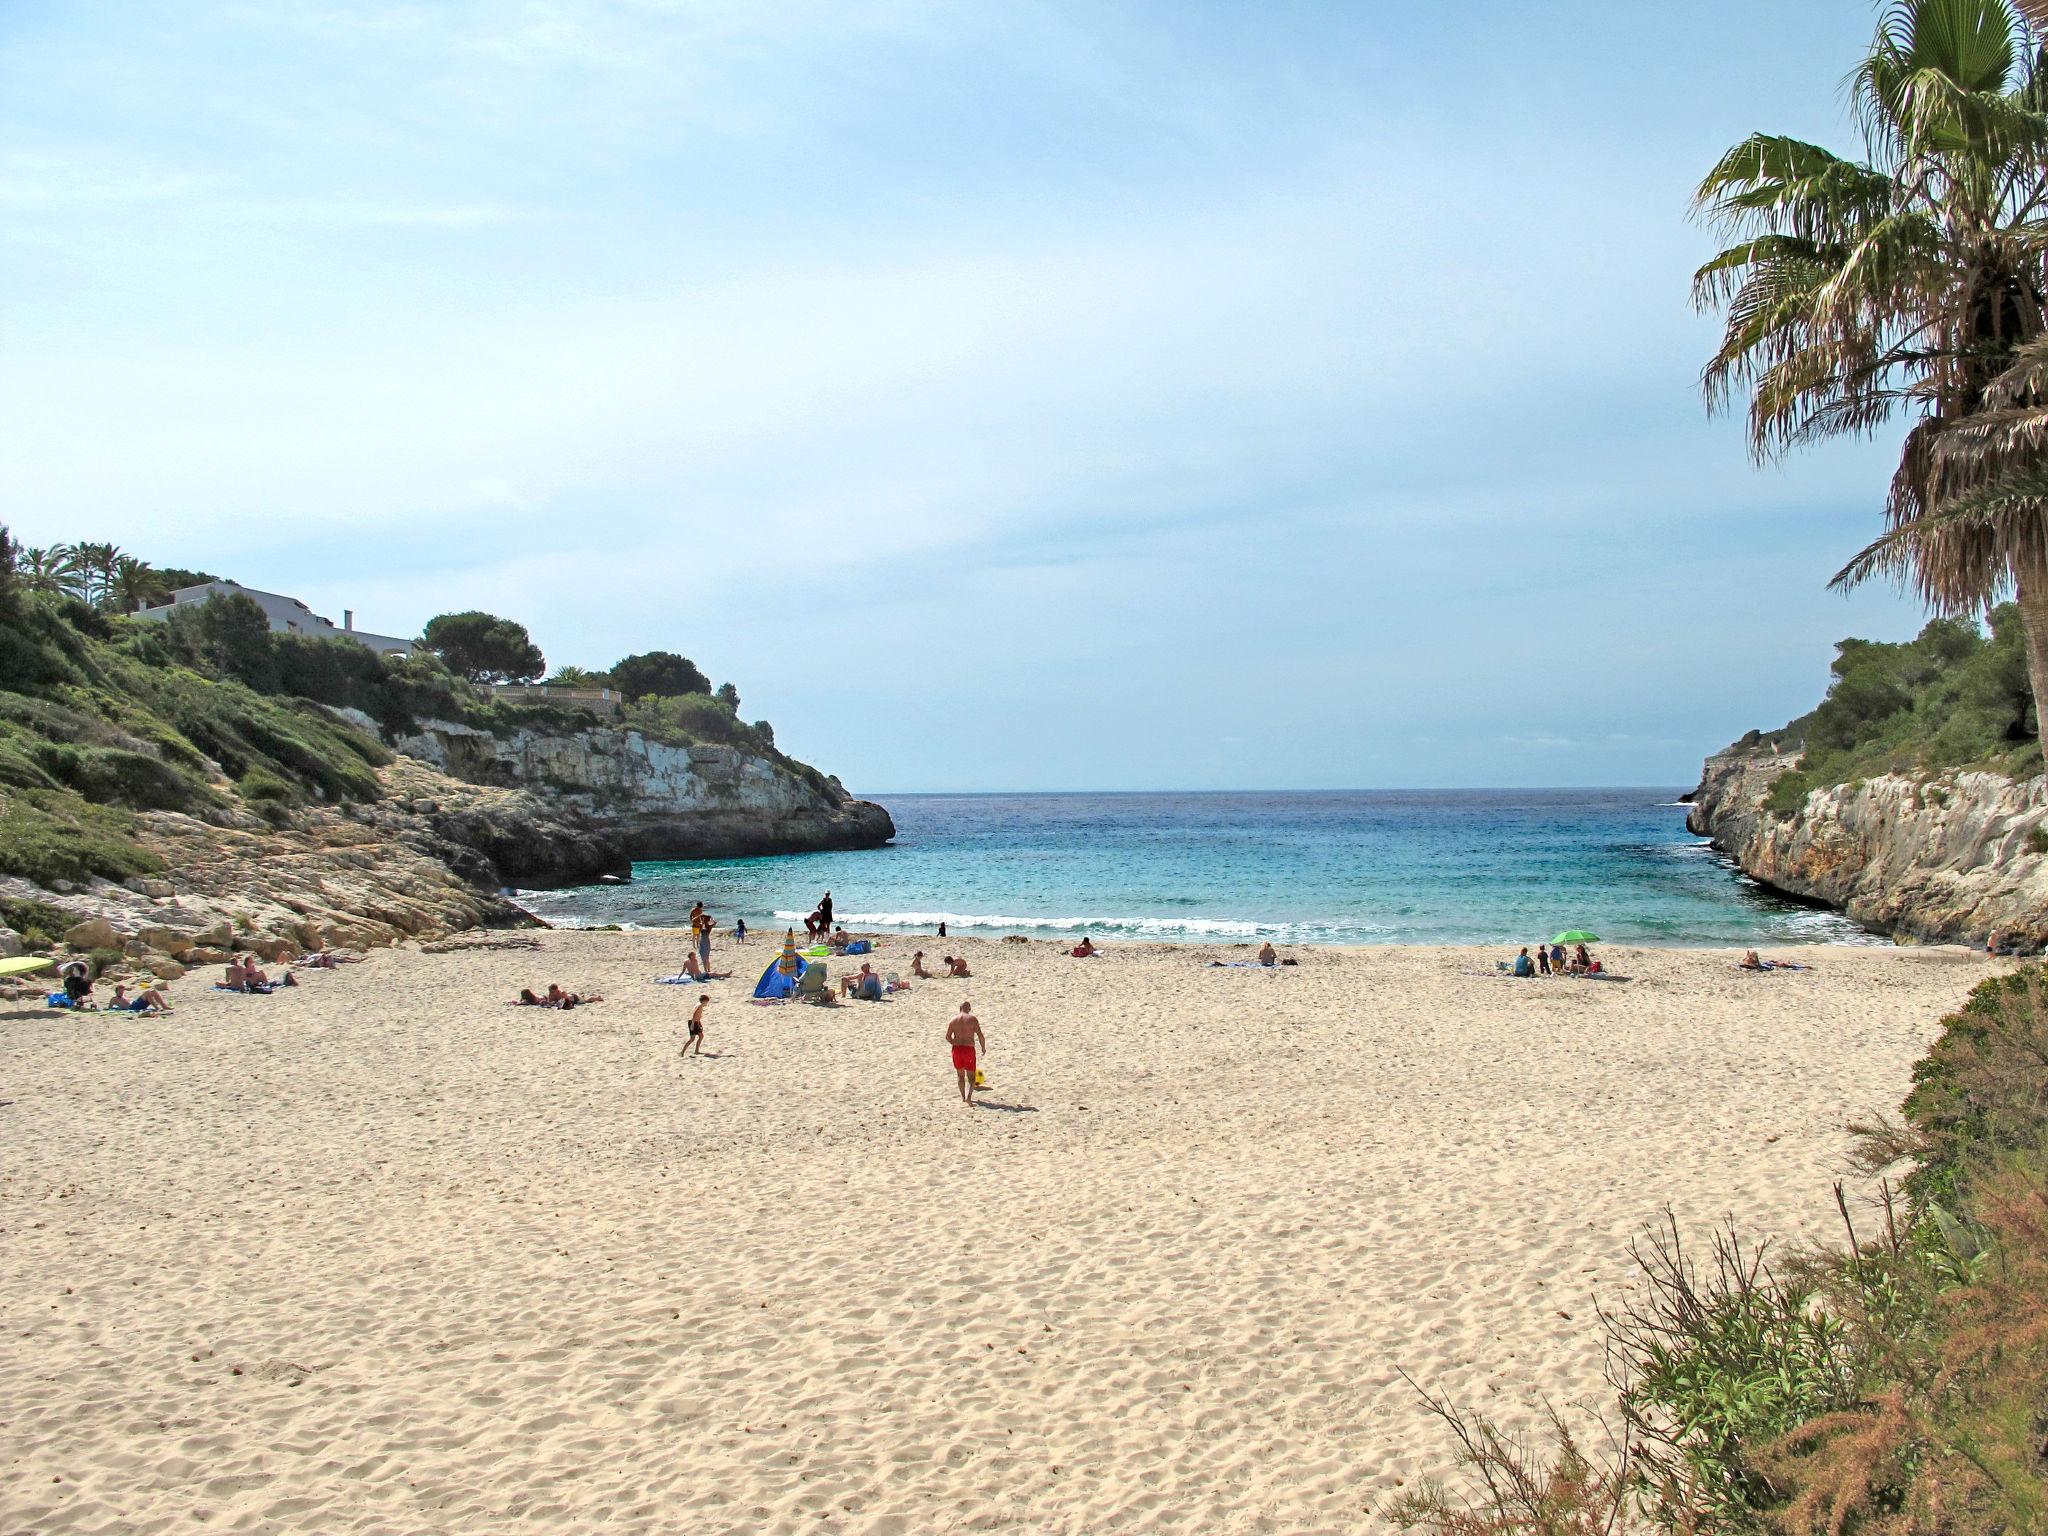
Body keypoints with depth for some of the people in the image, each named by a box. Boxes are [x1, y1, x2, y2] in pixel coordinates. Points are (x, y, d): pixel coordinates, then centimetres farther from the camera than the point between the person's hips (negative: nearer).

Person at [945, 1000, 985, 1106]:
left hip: (957, 1049, 3)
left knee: (960, 1075, 21)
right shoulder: (972, 1019, -4)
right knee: (971, 1076, 2)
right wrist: (983, 1047, 8)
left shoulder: (954, 1019, 5)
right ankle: (968, 1097, -19)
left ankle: (963, 1097, 29)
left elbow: (948, 1037, 5)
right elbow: (980, 1036, -8)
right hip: (969, 1049, -3)